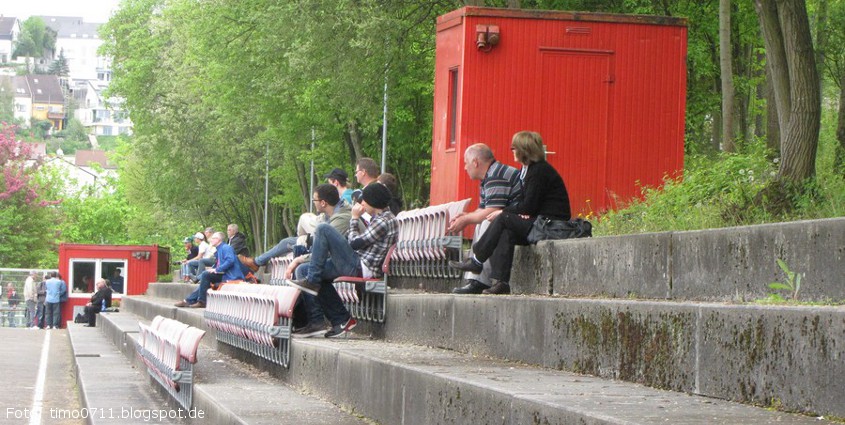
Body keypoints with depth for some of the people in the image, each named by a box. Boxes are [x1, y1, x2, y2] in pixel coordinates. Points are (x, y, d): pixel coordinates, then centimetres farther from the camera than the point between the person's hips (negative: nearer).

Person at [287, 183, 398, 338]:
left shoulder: (384, 221, -14)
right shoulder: (383, 218, 19)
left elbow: (355, 243, -13)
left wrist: (354, 219, 0)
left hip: (361, 269, -11)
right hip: (358, 268, 11)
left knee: (323, 229, -17)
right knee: (303, 270, 13)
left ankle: (311, 281, -13)